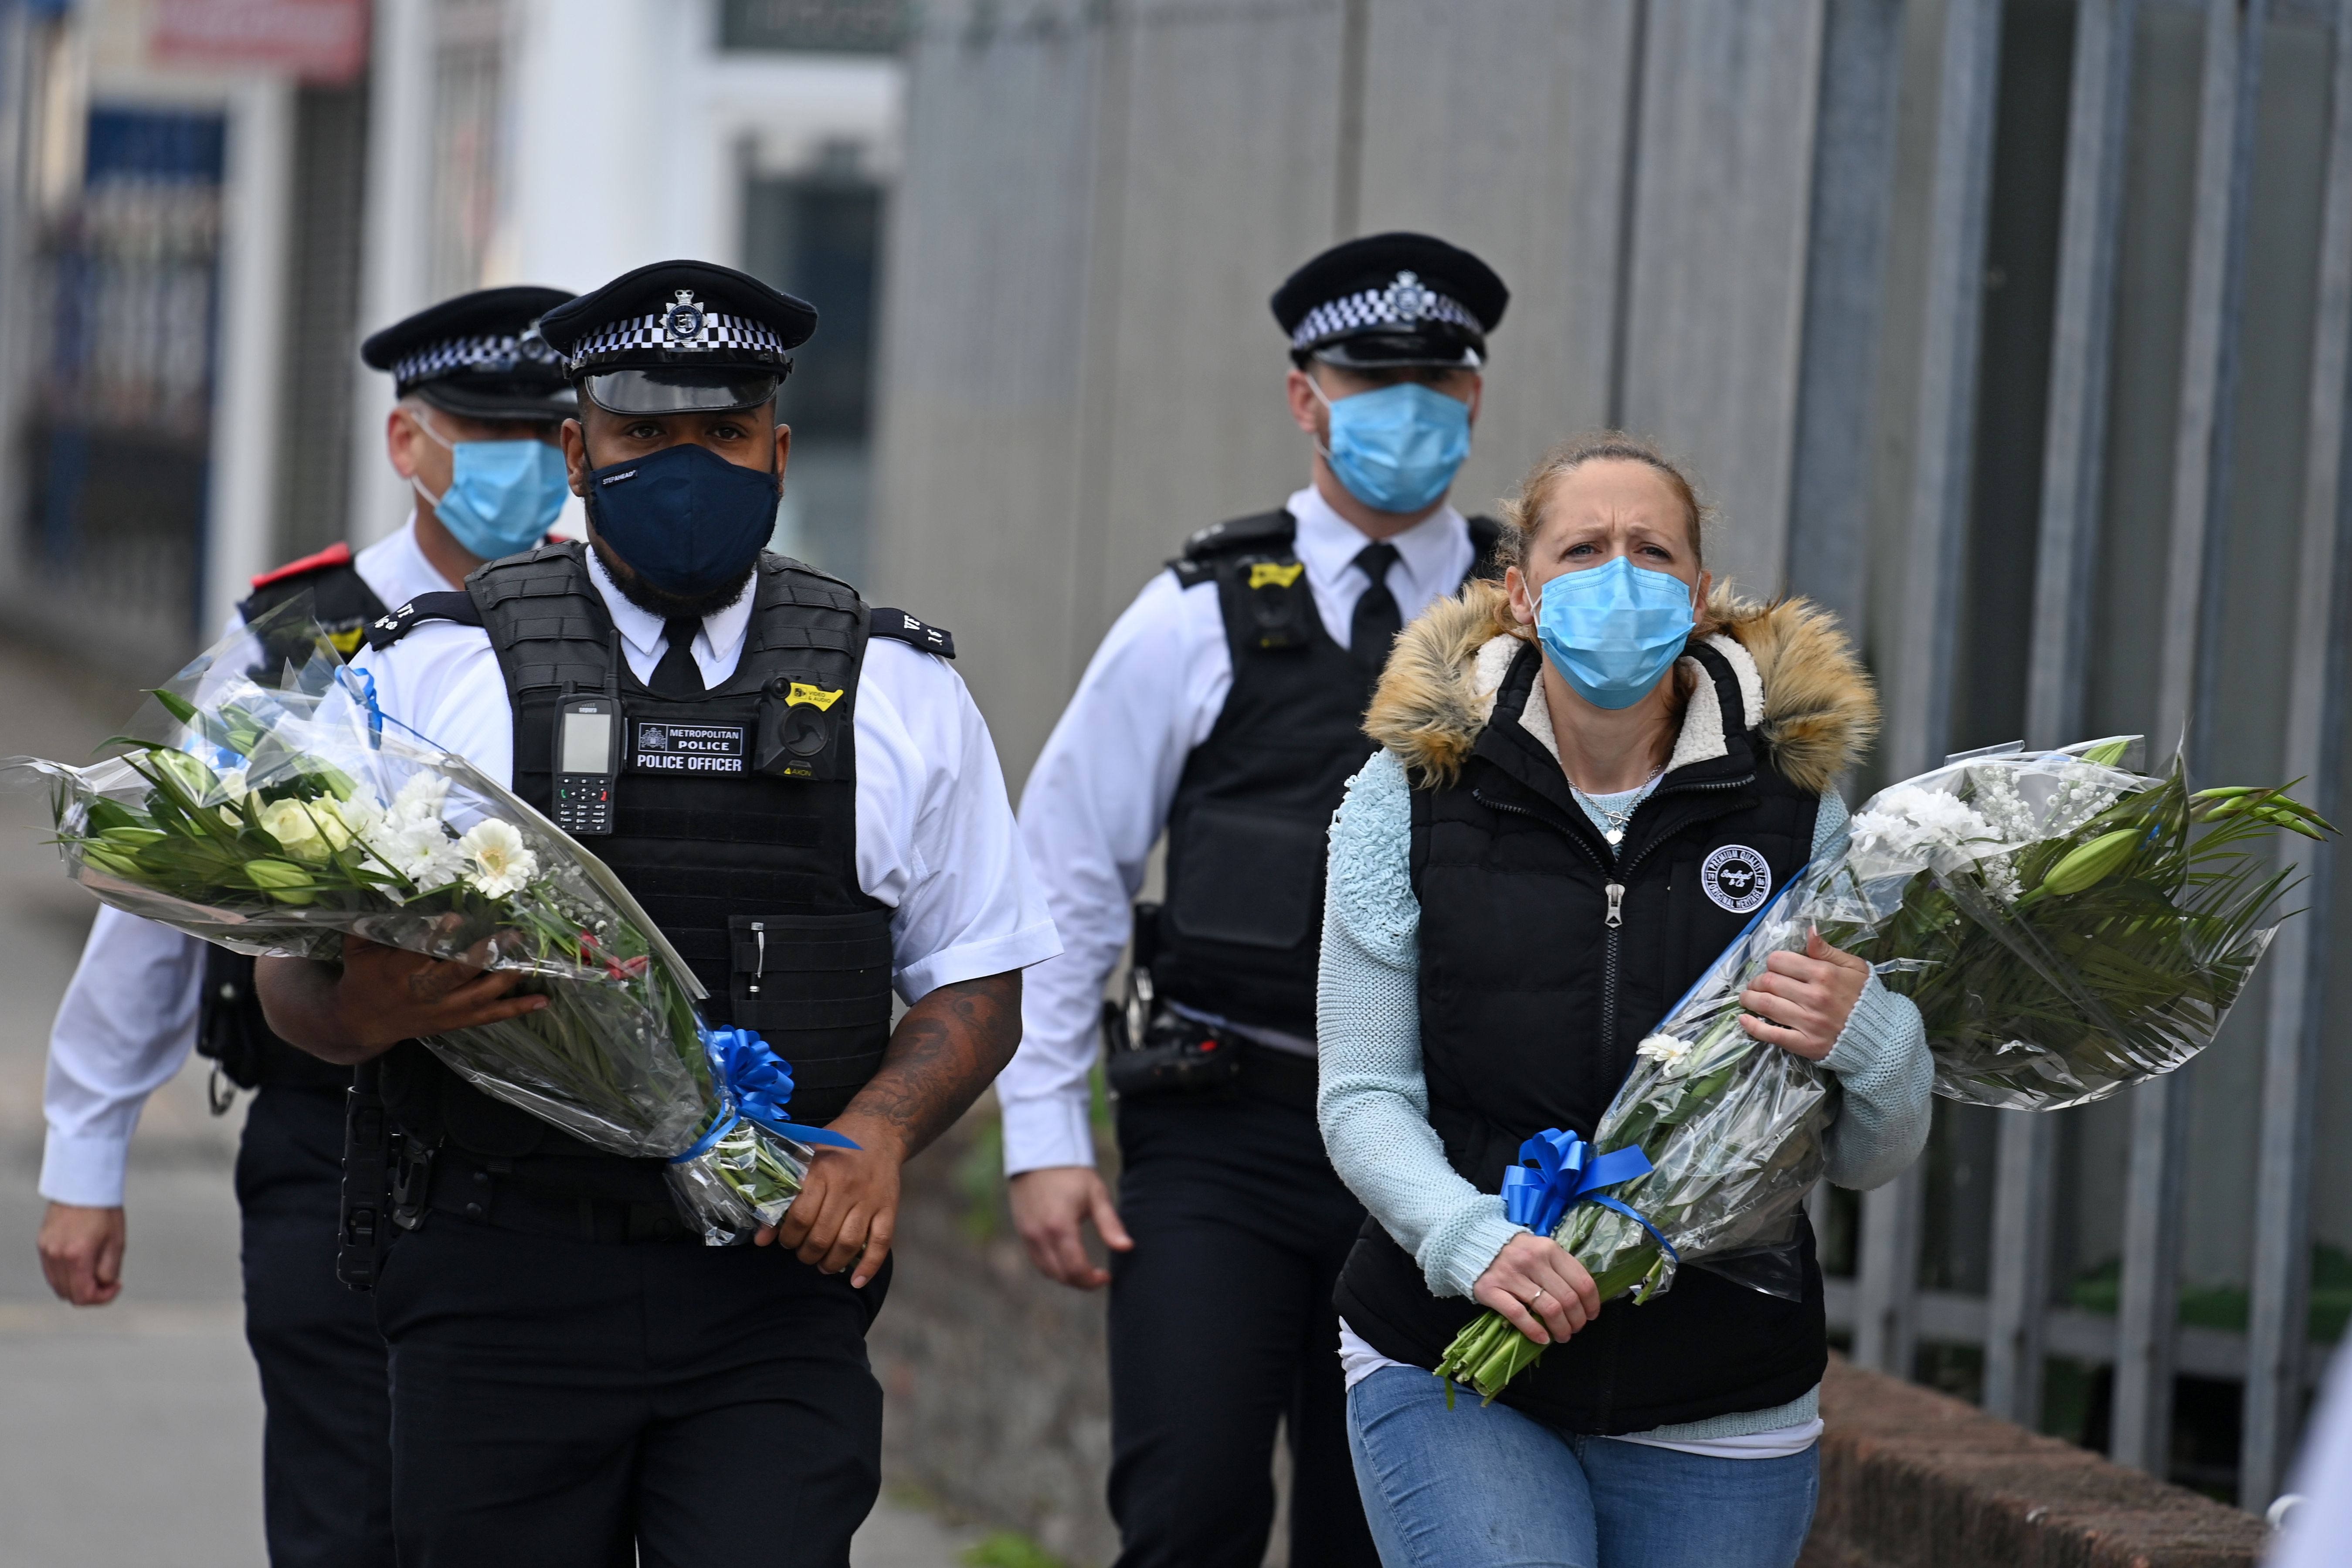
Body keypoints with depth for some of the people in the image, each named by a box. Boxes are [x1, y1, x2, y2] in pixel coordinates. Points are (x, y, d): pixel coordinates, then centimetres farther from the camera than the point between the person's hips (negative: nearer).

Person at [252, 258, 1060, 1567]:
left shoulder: (897, 693, 10)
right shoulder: (432, 673, 5)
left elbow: (979, 983, 13)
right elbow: (294, 978, 4)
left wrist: (879, 1133, -7)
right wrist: (370, 1006, -20)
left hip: (775, 1280, 0)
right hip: (503, 1289, 0)